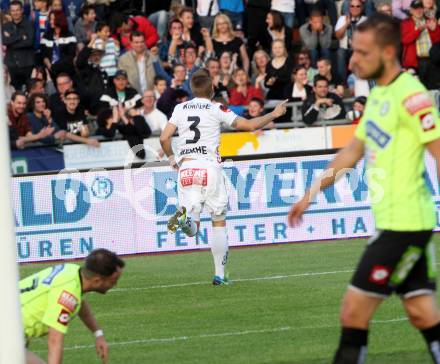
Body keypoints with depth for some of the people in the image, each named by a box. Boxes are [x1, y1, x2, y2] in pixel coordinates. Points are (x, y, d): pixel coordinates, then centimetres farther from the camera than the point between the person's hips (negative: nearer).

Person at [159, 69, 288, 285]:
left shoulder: (180, 109, 10)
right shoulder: (216, 109, 2)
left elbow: (164, 138, 4)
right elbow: (250, 125, 1)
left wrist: (172, 160, 21)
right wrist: (274, 115, 15)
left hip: (186, 168, 2)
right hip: (209, 167, -2)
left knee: (192, 229, 0)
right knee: (219, 222, 11)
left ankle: (184, 216, -37)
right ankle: (219, 274, 7)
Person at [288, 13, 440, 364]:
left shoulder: (411, 95, -16)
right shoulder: (378, 94, 13)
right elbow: (353, 151, 24)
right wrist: (312, 193, 24)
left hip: (403, 224, -9)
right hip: (390, 220, 9)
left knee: (354, 311, -5)